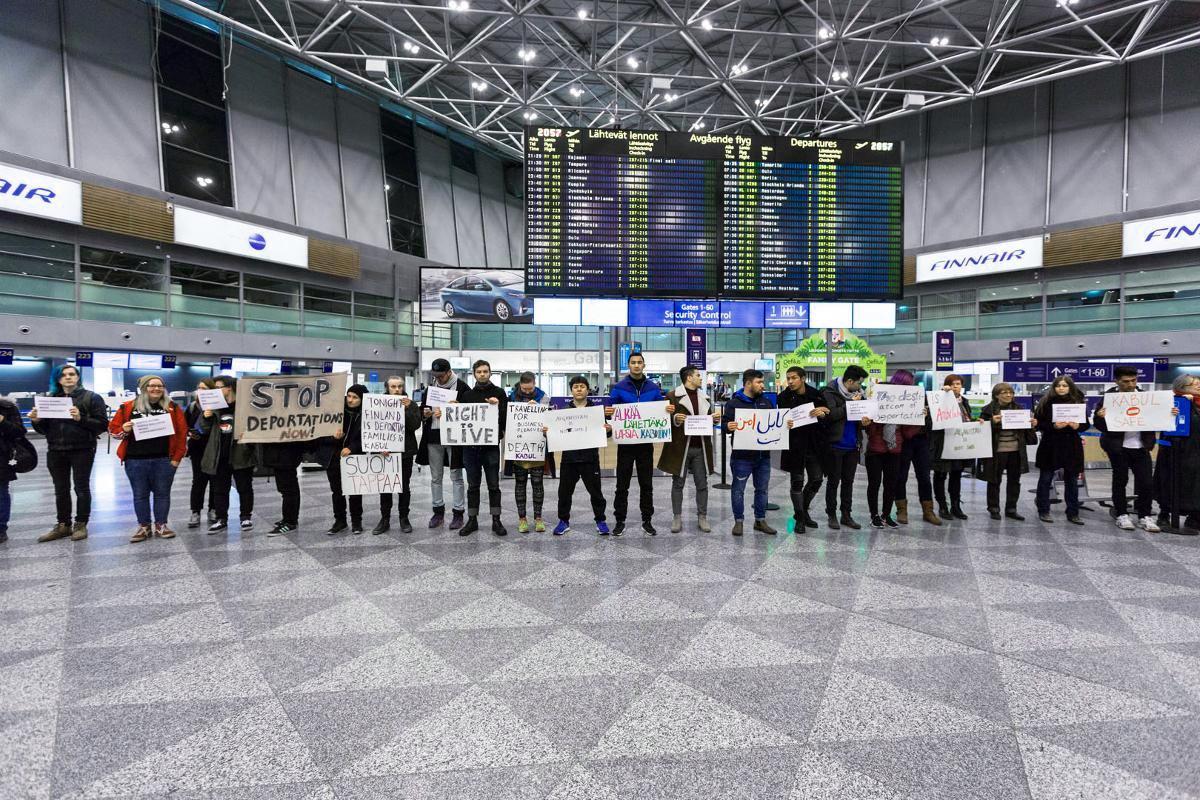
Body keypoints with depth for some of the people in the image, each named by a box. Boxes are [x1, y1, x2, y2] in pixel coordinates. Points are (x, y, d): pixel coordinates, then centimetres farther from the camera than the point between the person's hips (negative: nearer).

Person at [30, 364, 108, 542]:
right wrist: (36, 421, -7)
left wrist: (81, 419, -24)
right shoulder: (50, 399, 12)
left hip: (82, 450, -4)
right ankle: (63, 525, 21)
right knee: (61, 490, 11)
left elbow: (103, 425, -11)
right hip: (56, 451, 5)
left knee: (81, 488, 4)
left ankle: (81, 525, 13)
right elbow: (45, 429, 13)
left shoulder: (91, 398, -1)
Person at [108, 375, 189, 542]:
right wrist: (124, 430, -14)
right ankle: (143, 527, 20)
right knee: (140, 495, 9)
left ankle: (161, 525, 19)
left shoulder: (172, 407, 2)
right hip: (136, 460, 1)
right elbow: (113, 428, 10)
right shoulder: (128, 407, 3)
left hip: (164, 460, 0)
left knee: (162, 493, 8)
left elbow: (182, 432, 1)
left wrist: (177, 456, -3)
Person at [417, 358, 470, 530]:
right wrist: (425, 414, -5)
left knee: (456, 477, 2)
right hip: (433, 437, 5)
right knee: (435, 477, 10)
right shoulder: (430, 387, 11)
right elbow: (422, 409, 18)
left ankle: (458, 513, 9)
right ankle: (438, 511, 21)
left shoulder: (462, 387, -4)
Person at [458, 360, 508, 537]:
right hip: (470, 445, 2)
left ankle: (496, 521, 13)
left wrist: (497, 406, -20)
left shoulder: (499, 393, 2)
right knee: (473, 485, 10)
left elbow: (505, 417, -4)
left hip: (491, 445, -2)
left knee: (493, 485, 4)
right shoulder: (467, 394, 10)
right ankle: (472, 520, 19)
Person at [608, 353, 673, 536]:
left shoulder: (653, 388, 5)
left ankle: (647, 520, 20)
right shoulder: (619, 387, 0)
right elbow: (610, 410, -2)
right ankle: (619, 520, 16)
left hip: (646, 442, 2)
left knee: (646, 483, 9)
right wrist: (607, 413, -24)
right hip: (625, 441, -1)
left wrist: (670, 410, -14)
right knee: (622, 484, 5)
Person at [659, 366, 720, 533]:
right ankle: (677, 518, 14)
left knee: (702, 484, 8)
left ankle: (702, 517, 19)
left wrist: (714, 419, 0)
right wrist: (674, 419, -23)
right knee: (678, 484, 5)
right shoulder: (673, 396, -4)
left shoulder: (704, 397, 14)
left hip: (700, 447, 5)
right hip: (680, 447, -5)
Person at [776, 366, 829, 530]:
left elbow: (828, 413, 4)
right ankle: (800, 518, 17)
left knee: (817, 479, 10)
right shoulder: (784, 397, -4)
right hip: (795, 444, -3)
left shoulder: (816, 395, 0)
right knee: (797, 481, 3)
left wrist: (823, 413, -17)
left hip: (814, 444, 3)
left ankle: (802, 510, 32)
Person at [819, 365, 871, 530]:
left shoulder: (857, 393, 9)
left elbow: (862, 412, 17)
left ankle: (846, 515, 21)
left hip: (852, 445, 6)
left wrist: (864, 421, -6)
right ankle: (831, 515, 16)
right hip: (835, 444, -6)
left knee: (848, 481, 12)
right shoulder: (830, 392, -10)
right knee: (833, 481, 5)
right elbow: (831, 414, -23)